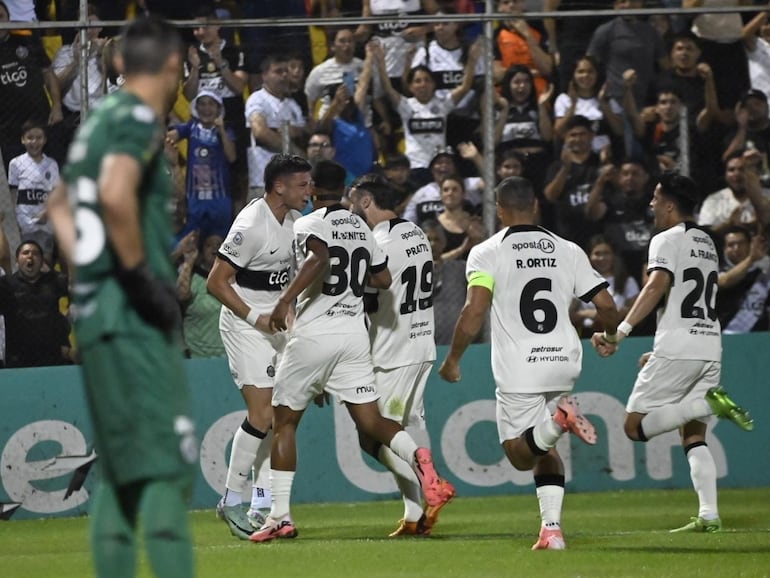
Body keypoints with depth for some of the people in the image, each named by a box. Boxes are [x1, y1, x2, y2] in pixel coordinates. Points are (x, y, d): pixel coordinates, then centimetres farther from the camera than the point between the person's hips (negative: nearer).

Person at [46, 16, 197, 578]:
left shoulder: (99, 119, 19)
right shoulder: (140, 119, -9)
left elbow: (60, 204, 32)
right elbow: (115, 192, -27)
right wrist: (143, 274, -20)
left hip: (94, 315, 9)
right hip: (135, 319, -9)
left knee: (119, 473, 11)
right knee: (166, 468, -14)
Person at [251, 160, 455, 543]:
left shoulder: (308, 225, -6)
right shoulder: (361, 227, 13)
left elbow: (319, 258, -27)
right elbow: (383, 279, 18)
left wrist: (285, 299, -27)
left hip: (313, 334, -5)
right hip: (354, 333, 5)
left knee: (284, 422, 8)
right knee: (370, 422, 4)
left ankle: (280, 516, 4)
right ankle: (416, 457, -28)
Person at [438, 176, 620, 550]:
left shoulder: (486, 253, -2)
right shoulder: (567, 251, 8)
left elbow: (475, 311, -14)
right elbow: (605, 305, 7)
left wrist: (453, 359, -2)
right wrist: (609, 335, 30)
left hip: (518, 368, -4)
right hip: (564, 363, 4)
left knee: (521, 455, 8)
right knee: (544, 448, 20)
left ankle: (559, 421, -24)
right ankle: (552, 528, 5)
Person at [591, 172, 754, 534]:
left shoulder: (667, 240, -5)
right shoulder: (707, 244, 21)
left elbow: (657, 286, -21)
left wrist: (620, 333, -28)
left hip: (677, 350, -8)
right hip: (710, 347, 8)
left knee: (635, 426, -3)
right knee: (694, 436, 9)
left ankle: (706, 403, -22)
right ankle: (708, 515, -6)